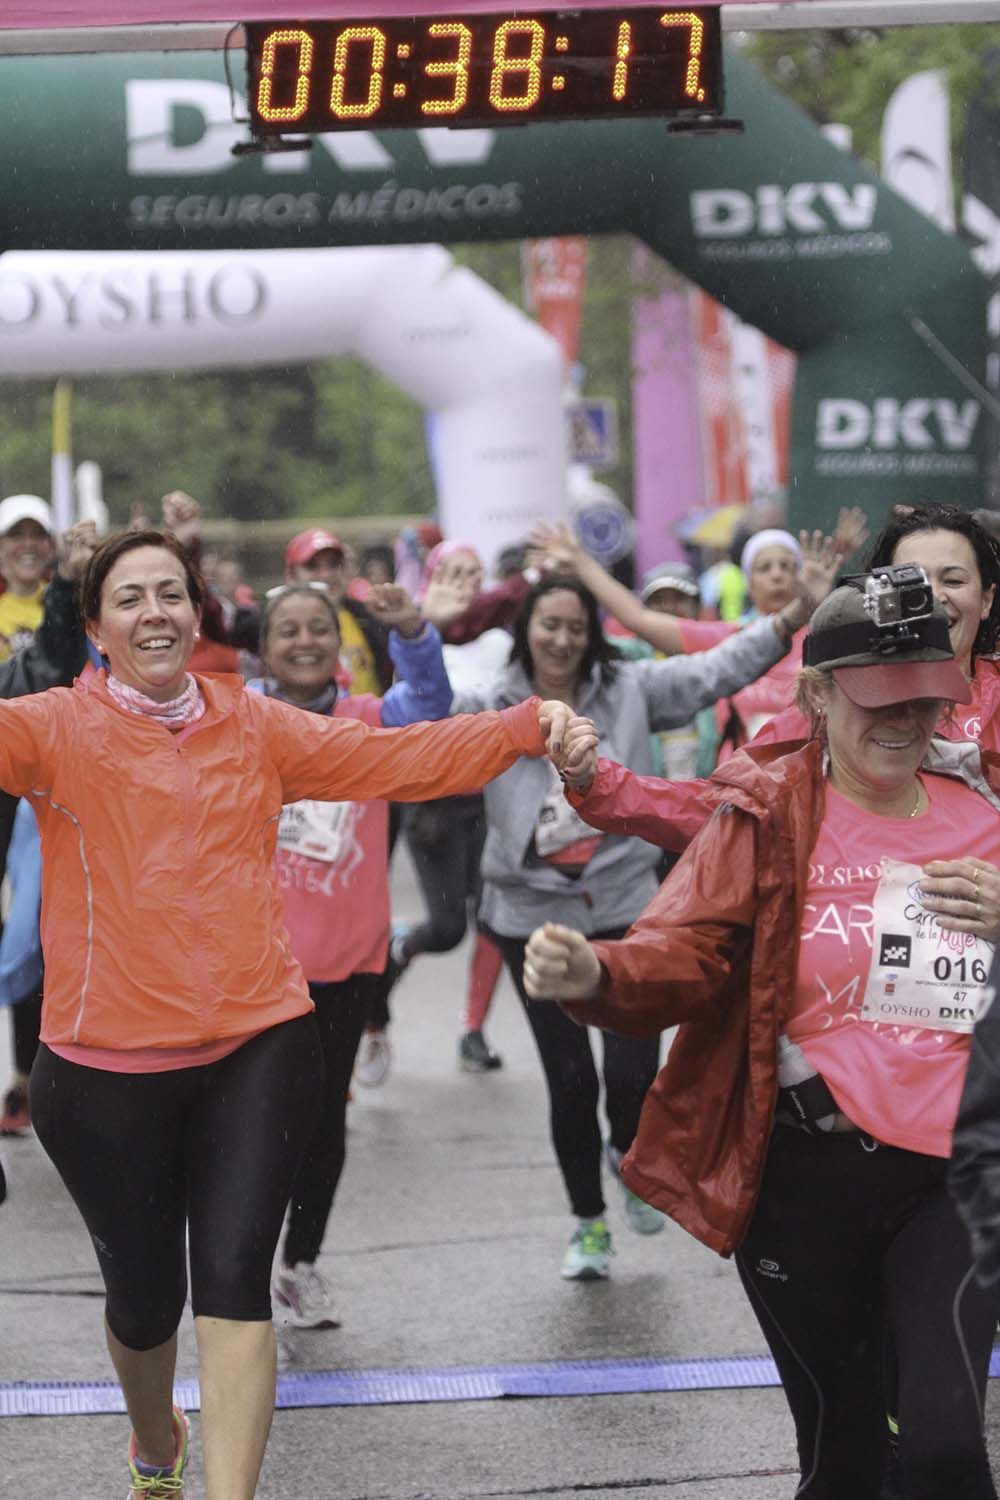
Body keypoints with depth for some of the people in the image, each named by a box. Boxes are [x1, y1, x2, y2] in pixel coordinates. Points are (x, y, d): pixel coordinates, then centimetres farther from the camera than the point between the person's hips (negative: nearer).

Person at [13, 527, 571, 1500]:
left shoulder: (256, 727, 7)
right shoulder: (56, 729, -2)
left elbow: (395, 756, 3)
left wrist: (529, 726, -7)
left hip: (255, 1048, 1)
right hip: (106, 1065, -1)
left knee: (234, 1282, -9)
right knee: (143, 1297, 13)